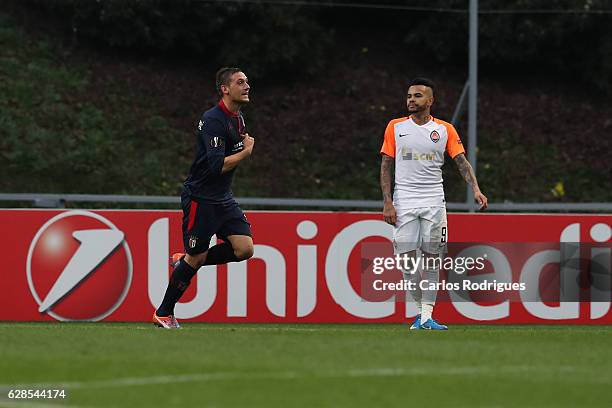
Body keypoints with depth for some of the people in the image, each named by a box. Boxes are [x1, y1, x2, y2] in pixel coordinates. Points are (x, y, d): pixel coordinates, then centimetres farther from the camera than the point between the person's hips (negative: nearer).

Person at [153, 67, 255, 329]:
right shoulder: (213, 120, -19)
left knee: (244, 249, -6)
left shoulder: (237, 119, 10)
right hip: (200, 197, -8)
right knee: (196, 258, -2)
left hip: (223, 198, 8)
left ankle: (186, 261, 15)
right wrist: (246, 152, -19)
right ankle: (163, 313, 14)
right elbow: (217, 165, -27)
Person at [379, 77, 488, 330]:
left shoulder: (445, 130, 5)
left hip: (433, 203, 0)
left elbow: (462, 162, 0)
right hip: (403, 202, 0)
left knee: (431, 258, -2)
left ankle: (427, 315, 1)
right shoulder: (395, 127, 5)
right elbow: (386, 166, 6)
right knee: (406, 257, -5)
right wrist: (387, 203, -4)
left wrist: (476, 190, -16)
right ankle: (419, 309, 10)